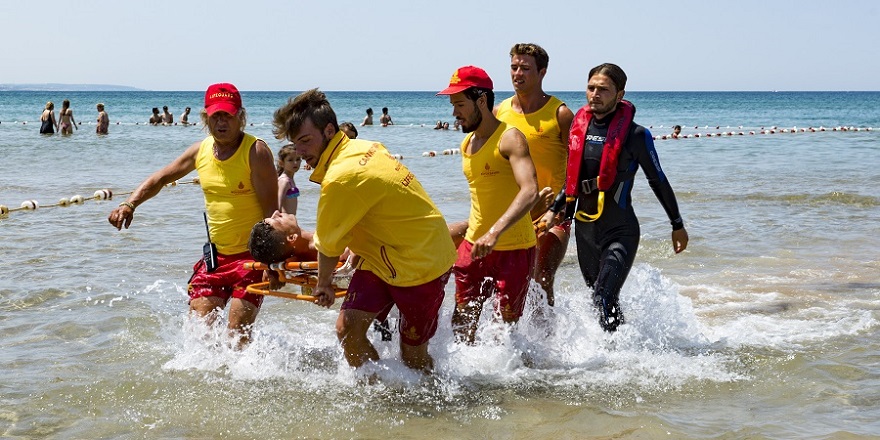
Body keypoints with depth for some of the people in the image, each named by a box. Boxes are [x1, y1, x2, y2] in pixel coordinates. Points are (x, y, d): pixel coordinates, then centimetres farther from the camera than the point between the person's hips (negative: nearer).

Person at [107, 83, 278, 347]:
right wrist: (130, 204, 1)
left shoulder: (256, 152, -13)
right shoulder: (201, 151, 5)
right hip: (216, 253, 6)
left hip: (252, 254, -6)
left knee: (237, 331, -12)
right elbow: (160, 178, 17)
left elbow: (271, 208, -16)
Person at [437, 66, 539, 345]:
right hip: (474, 244, 7)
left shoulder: (509, 138, -16)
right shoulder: (467, 143, 10)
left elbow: (530, 192, -30)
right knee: (461, 322, 8)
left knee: (505, 326, -3)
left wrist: (495, 232, -41)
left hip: (513, 248, -7)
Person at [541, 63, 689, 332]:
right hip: (585, 229, 6)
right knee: (601, 299, 15)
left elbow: (658, 181, -1)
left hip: (620, 232, -6)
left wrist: (677, 225, 6)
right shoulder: (579, 125, 5)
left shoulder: (635, 135, -11)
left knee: (603, 300, -19)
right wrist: (555, 210, 12)